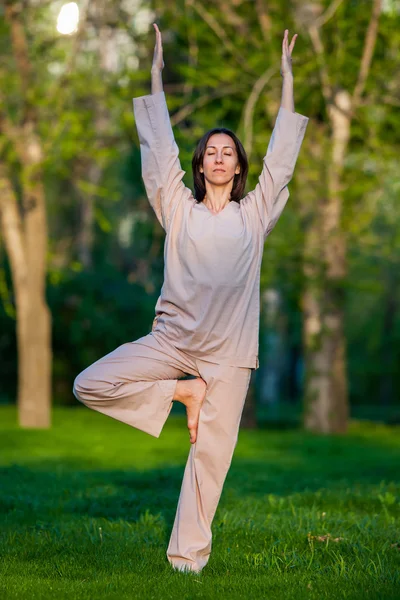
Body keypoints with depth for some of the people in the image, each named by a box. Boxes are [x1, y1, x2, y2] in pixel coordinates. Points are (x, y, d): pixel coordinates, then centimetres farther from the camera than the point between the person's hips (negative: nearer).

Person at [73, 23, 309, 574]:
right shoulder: (180, 208, 10)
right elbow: (161, 149, 8)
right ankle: (183, 393, 2)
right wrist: (157, 73, 8)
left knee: (211, 452, -3)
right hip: (173, 337, 1)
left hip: (229, 350, -1)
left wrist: (287, 80, 11)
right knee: (89, 385, -14)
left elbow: (281, 156, 10)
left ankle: (188, 555, 6)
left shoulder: (254, 213, 11)